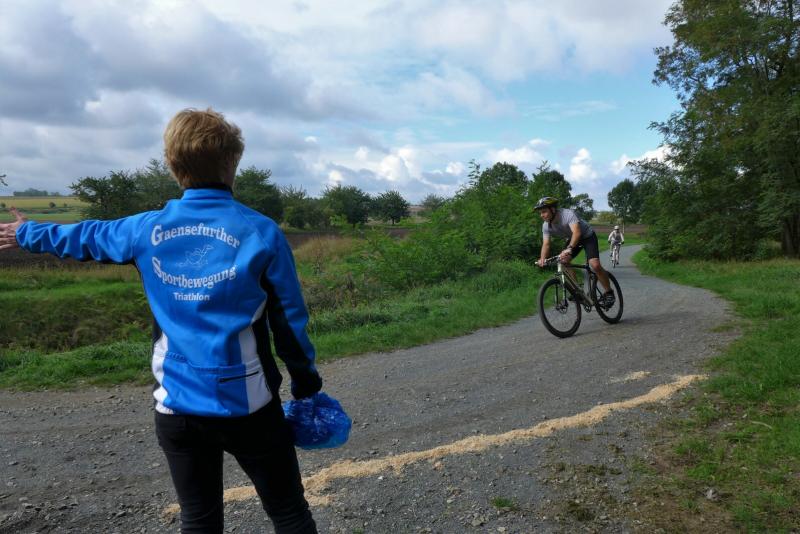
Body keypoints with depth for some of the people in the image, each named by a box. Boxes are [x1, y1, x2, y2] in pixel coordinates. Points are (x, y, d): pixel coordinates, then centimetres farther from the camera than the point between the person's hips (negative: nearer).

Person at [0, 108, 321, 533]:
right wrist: (306, 383, 7)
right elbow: (289, 320, -6)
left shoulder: (147, 230, -2)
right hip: (247, 406, -3)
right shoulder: (260, 232, -11)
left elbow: (84, 237, 18)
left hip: (177, 407, 4)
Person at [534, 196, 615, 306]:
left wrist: (569, 249, -64)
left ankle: (609, 293, -5)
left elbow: (577, 232, -48)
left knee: (595, 265, -23)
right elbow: (546, 244, -19)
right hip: (571, 239, 7)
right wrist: (542, 259, -39)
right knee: (563, 262, -14)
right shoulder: (546, 226, -15)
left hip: (587, 236, -6)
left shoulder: (568, 214, -35)